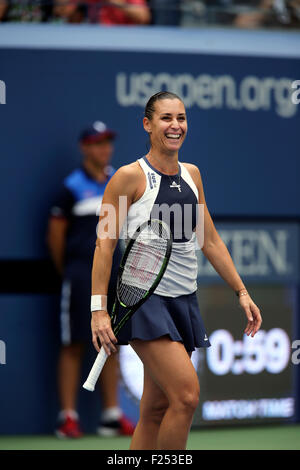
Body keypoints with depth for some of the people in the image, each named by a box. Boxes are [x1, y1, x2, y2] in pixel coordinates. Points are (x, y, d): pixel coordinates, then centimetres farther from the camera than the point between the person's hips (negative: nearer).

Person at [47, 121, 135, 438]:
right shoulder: (72, 186, -7)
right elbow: (56, 233, -1)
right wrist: (66, 270, 7)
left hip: (113, 270, 5)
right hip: (81, 274, -5)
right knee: (74, 345, -3)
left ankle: (111, 415, 10)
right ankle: (68, 417, -1)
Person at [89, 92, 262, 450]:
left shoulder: (191, 175, 13)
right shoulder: (130, 176, -7)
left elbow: (211, 241, 19)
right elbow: (104, 245, -8)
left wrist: (241, 292, 14)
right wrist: (98, 309, -15)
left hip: (184, 300, 7)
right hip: (144, 299, -7)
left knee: (156, 408, 6)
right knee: (187, 395, -20)